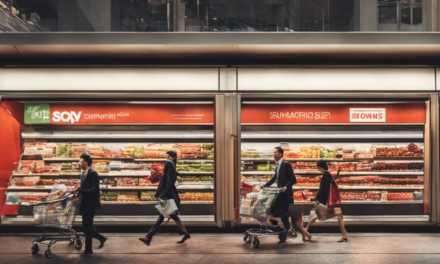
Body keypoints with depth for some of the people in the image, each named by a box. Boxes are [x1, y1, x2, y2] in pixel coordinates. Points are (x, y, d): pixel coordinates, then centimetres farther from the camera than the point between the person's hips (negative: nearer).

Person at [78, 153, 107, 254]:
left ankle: (88, 249, 5)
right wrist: (78, 191, 1)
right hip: (85, 203, 9)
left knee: (87, 226, -3)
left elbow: (95, 189, -22)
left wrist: (82, 191, -30)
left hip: (91, 204, -9)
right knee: (87, 226, 14)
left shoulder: (93, 174, -13)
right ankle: (101, 238, 31)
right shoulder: (83, 173, 13)